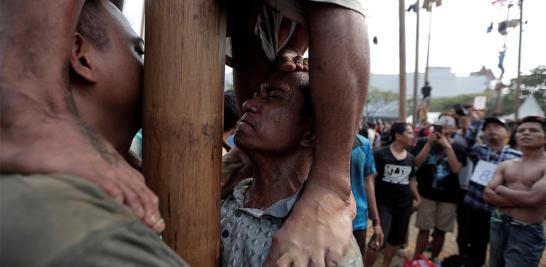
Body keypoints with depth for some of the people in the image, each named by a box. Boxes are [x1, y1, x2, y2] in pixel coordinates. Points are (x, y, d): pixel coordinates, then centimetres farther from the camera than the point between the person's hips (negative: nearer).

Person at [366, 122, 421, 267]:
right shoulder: (380, 155, -10)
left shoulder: (410, 158, 7)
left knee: (396, 239, 15)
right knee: (377, 240, -9)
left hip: (404, 204, 6)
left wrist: (417, 198, 16)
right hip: (384, 203, -6)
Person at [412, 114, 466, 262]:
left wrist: (447, 146, -15)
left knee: (441, 231, 11)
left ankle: (434, 259, 28)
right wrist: (429, 143, -15)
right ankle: (416, 260, 12)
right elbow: (417, 163, -11)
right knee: (424, 229, 1)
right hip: (427, 193, -2)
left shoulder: (457, 148, 4)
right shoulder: (424, 143, 1)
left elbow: (456, 169, -11)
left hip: (448, 195, 2)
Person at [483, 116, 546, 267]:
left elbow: (533, 198, -22)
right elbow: (487, 195, -1)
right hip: (498, 225, 5)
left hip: (527, 232, -5)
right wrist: (520, 199, -14)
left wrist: (500, 189, -7)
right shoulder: (506, 165, 7)